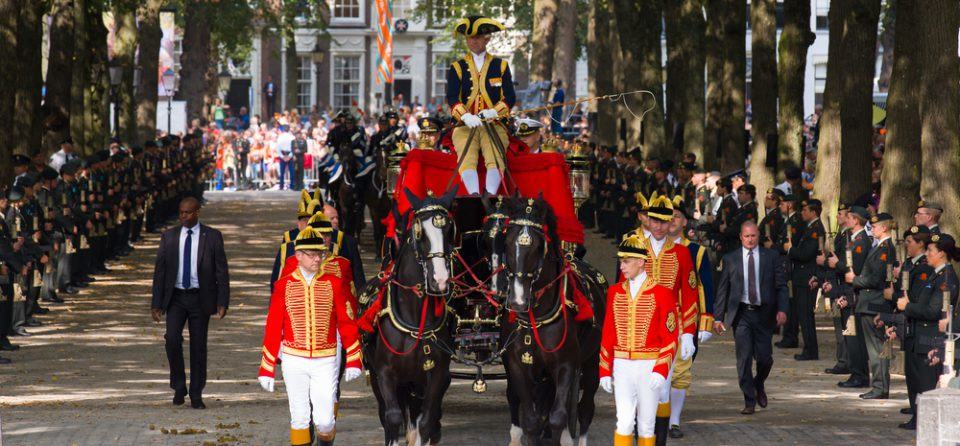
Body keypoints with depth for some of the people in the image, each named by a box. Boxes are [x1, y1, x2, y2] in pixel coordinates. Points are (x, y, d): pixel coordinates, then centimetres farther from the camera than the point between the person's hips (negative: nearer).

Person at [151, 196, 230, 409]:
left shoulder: (212, 237, 0)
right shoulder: (169, 237, 5)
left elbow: (222, 271, 0)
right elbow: (159, 271, 6)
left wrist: (222, 302, -9)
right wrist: (156, 303, 0)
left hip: (200, 298, -1)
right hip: (176, 298, 1)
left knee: (199, 346, 3)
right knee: (172, 339, -17)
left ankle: (196, 395, 13)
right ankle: (179, 387, 1)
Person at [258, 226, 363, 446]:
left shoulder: (334, 282, 0)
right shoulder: (285, 285, 0)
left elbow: (348, 322, 2)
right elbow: (273, 328, 2)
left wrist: (353, 361, -2)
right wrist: (267, 369, 1)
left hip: (326, 360, 0)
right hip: (294, 360, 0)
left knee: (325, 420, -2)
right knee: (299, 419, 5)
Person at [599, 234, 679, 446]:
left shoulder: (662, 293, -4)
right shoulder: (615, 292, 7)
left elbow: (670, 337, -5)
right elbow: (607, 335, 10)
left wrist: (660, 371, -14)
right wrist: (605, 371, 6)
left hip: (649, 366, -2)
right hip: (621, 365, 2)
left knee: (646, 424, 5)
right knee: (625, 421, -8)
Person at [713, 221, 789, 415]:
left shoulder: (771, 257, 5)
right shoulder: (730, 259, 5)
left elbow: (781, 285, 4)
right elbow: (722, 290, 6)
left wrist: (782, 310, -10)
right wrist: (718, 317, 1)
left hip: (764, 313, 1)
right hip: (741, 314, 0)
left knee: (765, 358, 2)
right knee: (744, 359, -6)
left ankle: (759, 385, 34)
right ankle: (749, 401, 2)